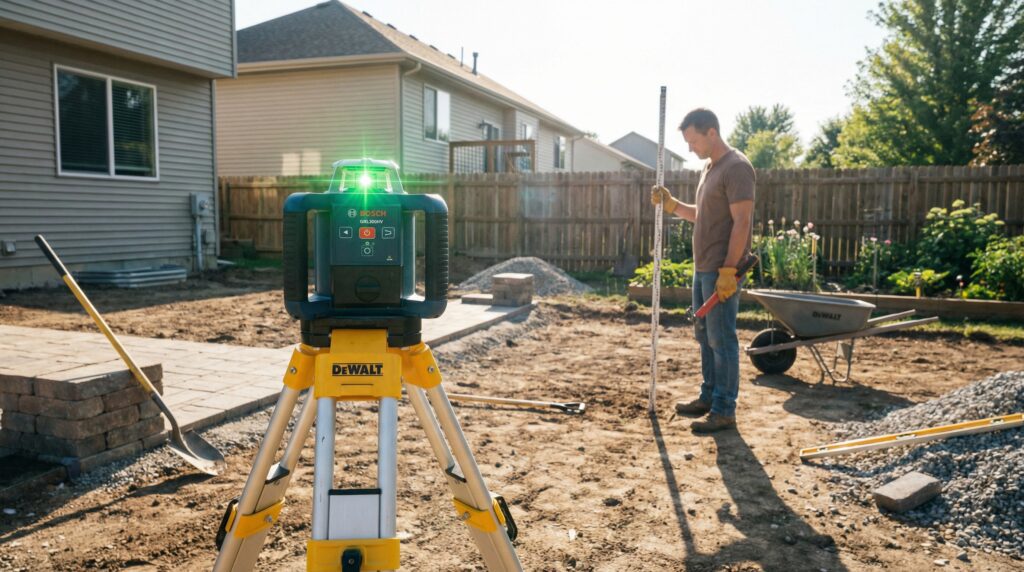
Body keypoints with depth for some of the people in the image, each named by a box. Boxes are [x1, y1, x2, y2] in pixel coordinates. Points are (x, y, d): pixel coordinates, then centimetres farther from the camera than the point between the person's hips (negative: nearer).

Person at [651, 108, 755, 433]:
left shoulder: (736, 168, -14)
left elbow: (742, 222, -20)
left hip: (722, 272, -10)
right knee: (704, 335, 16)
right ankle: (709, 397, 28)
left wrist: (728, 271, -23)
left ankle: (725, 411, 4)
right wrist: (671, 205, 10)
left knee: (722, 340, -4)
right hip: (702, 269, 10)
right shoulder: (710, 168, 16)